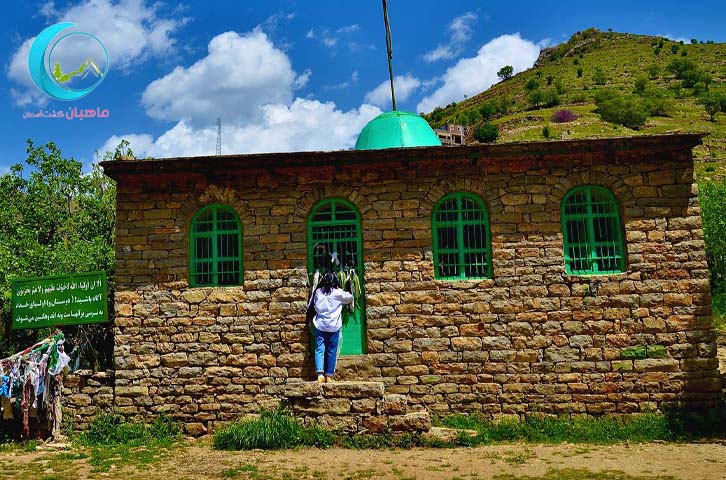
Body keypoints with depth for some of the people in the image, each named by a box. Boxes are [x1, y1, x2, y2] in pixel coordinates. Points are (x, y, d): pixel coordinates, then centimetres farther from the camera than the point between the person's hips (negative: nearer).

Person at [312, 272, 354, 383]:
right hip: (334, 326, -1)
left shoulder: (318, 292, 2)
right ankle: (329, 375, 8)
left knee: (319, 349, -1)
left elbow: (315, 304, 9)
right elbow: (350, 298, 10)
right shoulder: (338, 293, -4)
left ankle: (320, 374, -17)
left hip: (320, 325, 1)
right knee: (332, 351, 6)